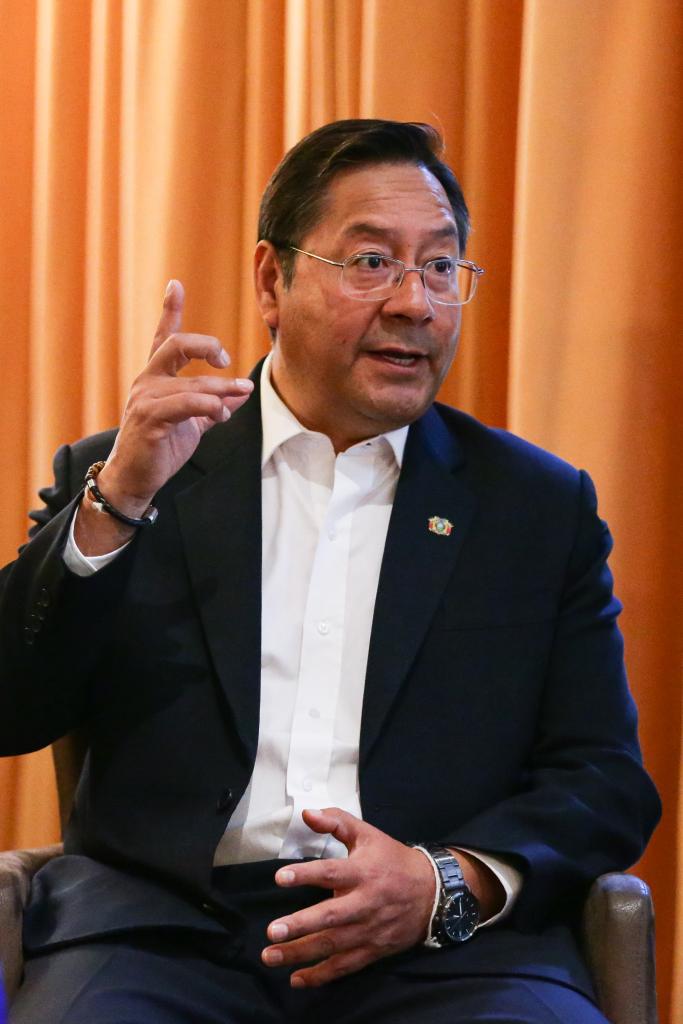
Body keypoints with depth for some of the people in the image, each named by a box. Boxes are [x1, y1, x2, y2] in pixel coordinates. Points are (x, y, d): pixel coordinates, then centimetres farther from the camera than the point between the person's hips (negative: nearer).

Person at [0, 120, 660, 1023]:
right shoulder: (120, 481, 14)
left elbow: (607, 780, 10)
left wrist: (450, 882, -10)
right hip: (166, 930, -1)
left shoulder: (541, 505, 15)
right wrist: (116, 503, -8)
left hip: (449, 950, 1)